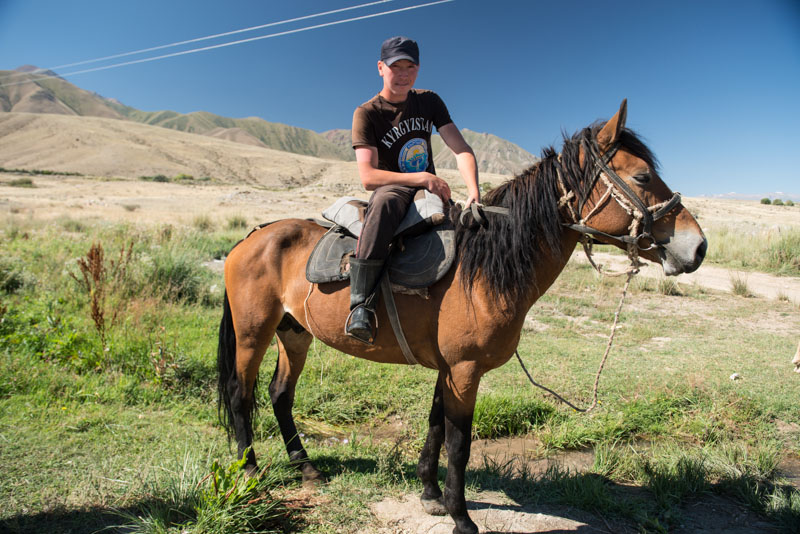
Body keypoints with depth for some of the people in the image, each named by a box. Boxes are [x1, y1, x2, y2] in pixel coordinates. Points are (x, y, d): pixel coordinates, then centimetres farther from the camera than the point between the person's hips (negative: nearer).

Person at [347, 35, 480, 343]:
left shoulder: (429, 102, 8)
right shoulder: (366, 113, -6)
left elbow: (461, 149, -3)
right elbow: (368, 177, -18)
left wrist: (473, 191, -21)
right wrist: (422, 178, -26)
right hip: (392, 190, -5)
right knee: (385, 201, -41)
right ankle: (360, 304, -44)